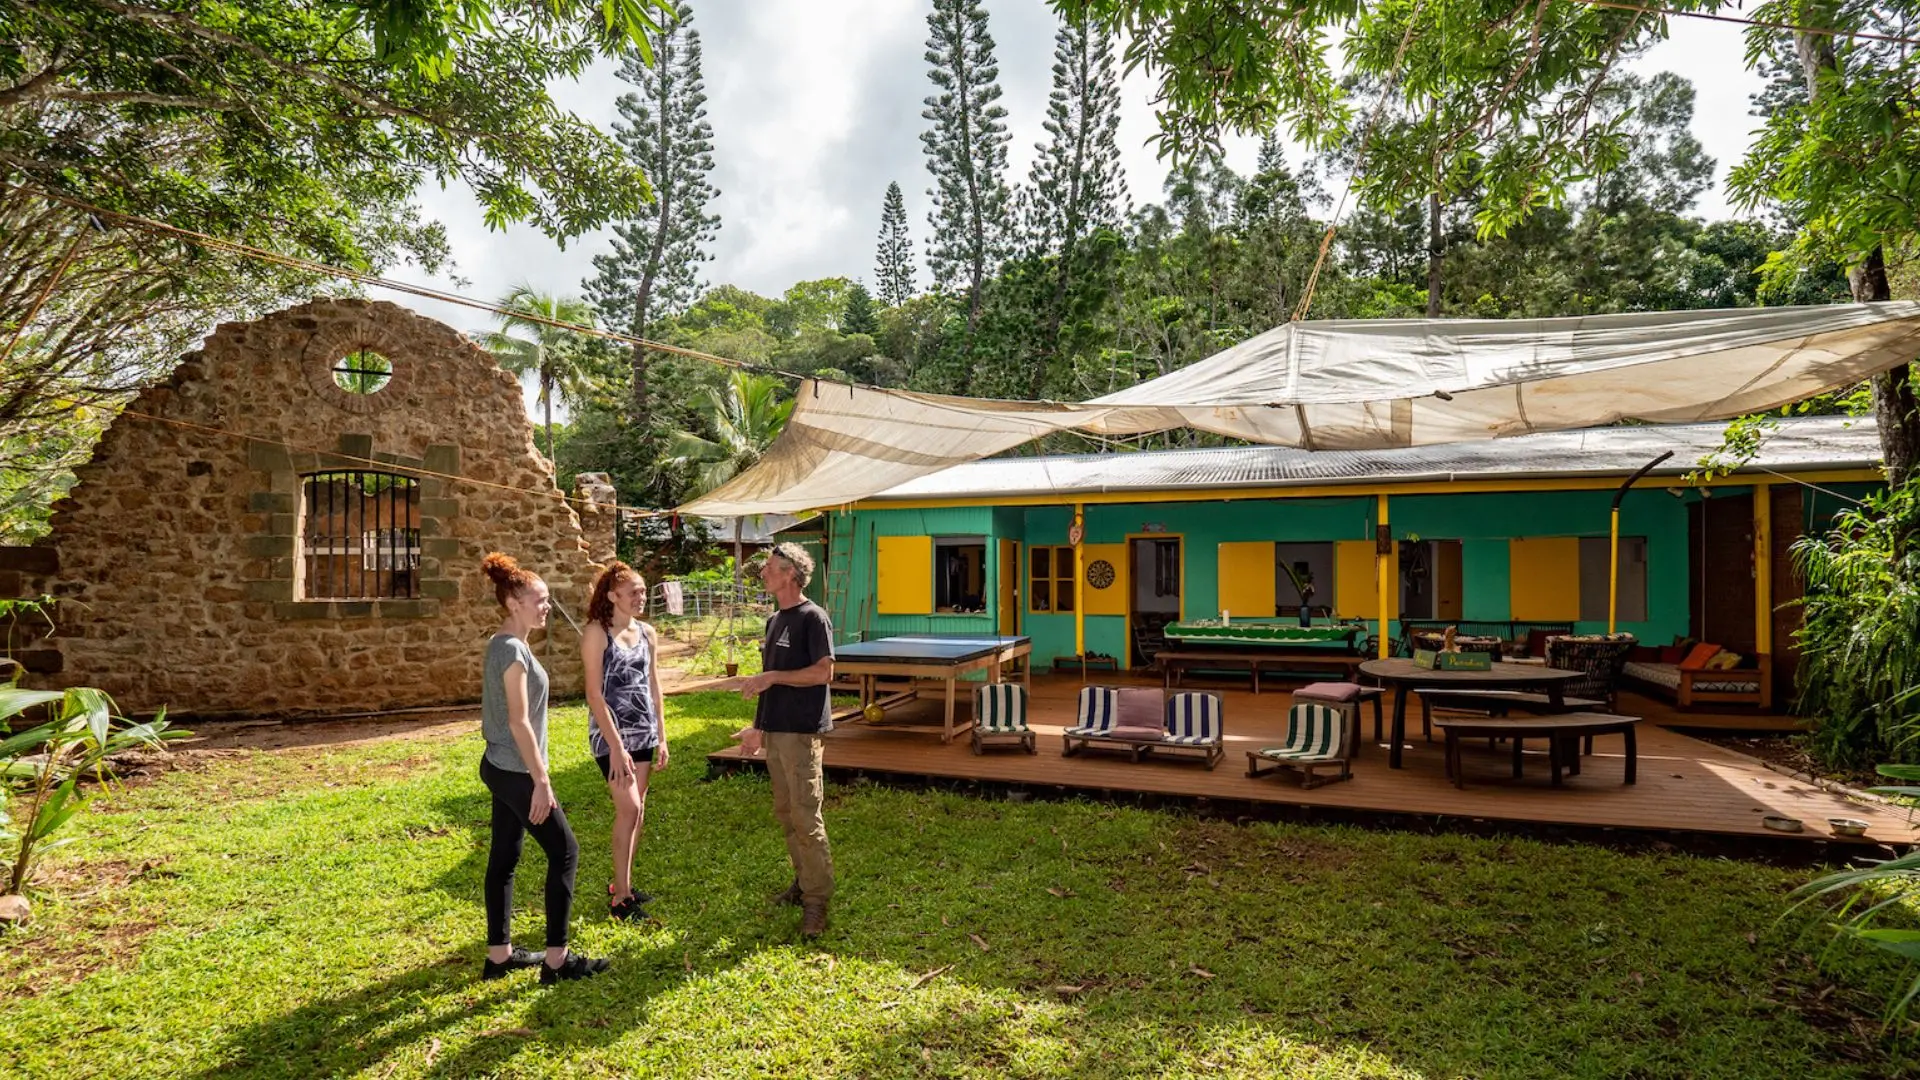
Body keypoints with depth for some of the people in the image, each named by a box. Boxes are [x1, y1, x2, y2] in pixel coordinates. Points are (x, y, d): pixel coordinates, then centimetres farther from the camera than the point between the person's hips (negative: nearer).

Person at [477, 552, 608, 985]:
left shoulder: (501, 645, 10)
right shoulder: (514, 650, -20)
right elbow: (519, 722, -23)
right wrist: (541, 780, -22)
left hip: (500, 768, 10)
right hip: (516, 772, -10)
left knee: (503, 859, 14)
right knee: (564, 852, -2)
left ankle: (499, 955, 24)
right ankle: (557, 959, 5)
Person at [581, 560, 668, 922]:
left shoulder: (647, 633, 7)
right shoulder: (596, 633, -11)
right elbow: (594, 694, -14)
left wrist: (661, 738, 10)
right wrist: (616, 746, -16)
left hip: (644, 732, 6)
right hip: (610, 732, -6)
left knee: (637, 811, 10)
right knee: (628, 807, -11)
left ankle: (623, 883, 25)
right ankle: (620, 897, 0)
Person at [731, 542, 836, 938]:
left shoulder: (812, 617, -10)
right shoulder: (775, 620, 15)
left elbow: (824, 671, -18)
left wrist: (772, 676, -17)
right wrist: (758, 727, 19)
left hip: (801, 731, -9)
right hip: (774, 731, 9)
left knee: (806, 817, -6)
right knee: (785, 813, 14)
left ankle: (817, 901, 2)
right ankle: (803, 884, 27)